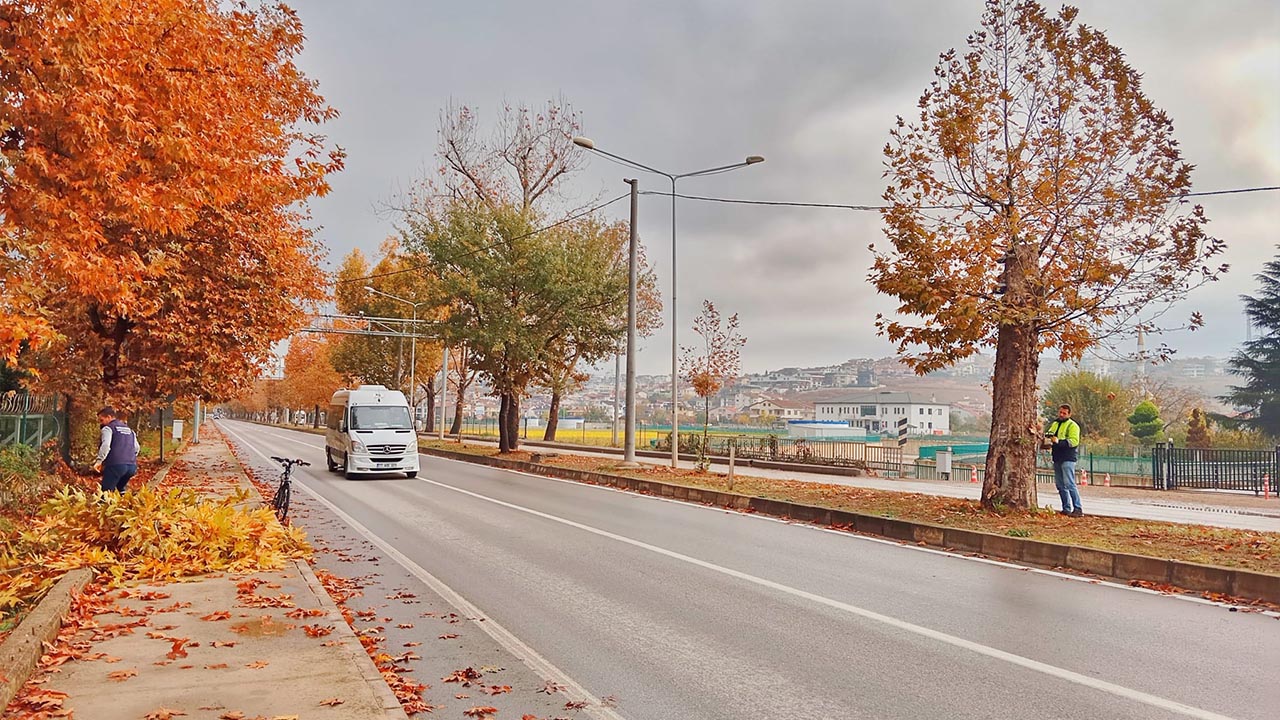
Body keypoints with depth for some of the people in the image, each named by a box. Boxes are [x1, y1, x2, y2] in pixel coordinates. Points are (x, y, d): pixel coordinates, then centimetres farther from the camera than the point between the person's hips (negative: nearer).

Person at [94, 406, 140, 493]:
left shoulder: (108, 428, 2)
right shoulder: (129, 429, 23)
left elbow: (106, 445, -15)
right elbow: (137, 447, 22)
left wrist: (99, 461, -18)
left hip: (116, 464, -7)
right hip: (132, 465, 7)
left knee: (106, 492, -3)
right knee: (120, 487, 25)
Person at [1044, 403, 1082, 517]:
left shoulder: (1072, 425, -4)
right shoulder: (1054, 424, 20)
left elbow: (1074, 441, -16)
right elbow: (1048, 434, 23)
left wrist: (1059, 442, -27)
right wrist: (1047, 440, -1)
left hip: (1068, 458, -8)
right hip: (1057, 458, 8)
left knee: (1069, 484, -13)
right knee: (1060, 485, 10)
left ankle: (1078, 509, -9)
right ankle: (1066, 508, 17)